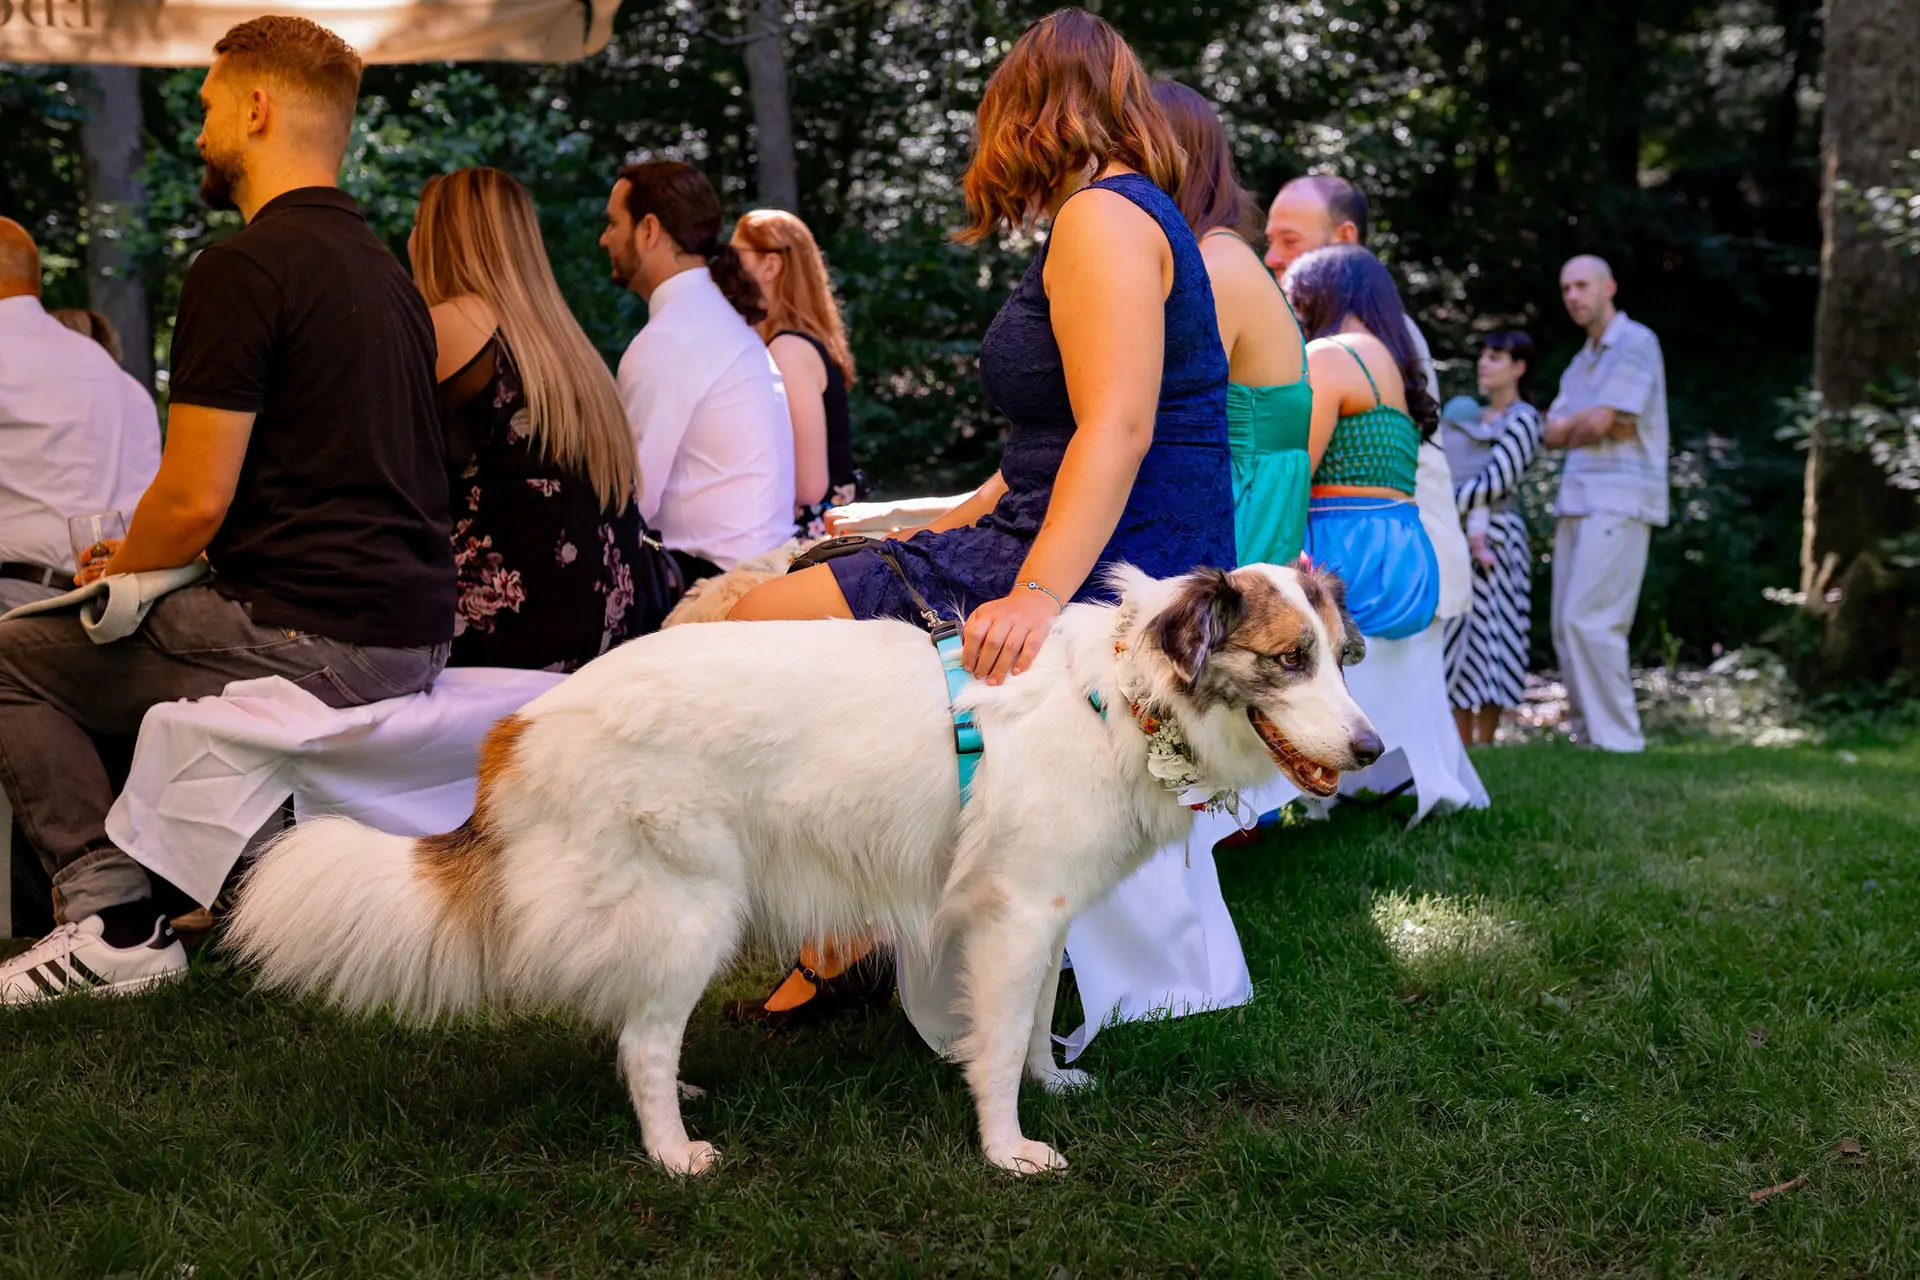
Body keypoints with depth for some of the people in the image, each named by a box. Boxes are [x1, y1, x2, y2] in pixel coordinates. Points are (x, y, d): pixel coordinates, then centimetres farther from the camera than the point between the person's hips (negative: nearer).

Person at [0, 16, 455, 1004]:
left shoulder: (242, 270, -12)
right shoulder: (385, 271, 17)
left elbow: (196, 499, -16)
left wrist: (118, 570, 7)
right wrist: (149, 557, 22)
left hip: (308, 637, -9)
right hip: (414, 634, 9)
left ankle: (115, 920, 0)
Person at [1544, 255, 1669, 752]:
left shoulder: (1636, 343, -5)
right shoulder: (1581, 362, 22)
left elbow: (1599, 421, -14)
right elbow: (1553, 433, 12)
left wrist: (1574, 423, 6)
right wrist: (1595, 425, -5)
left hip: (1619, 501, -9)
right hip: (1577, 501, 9)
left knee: (1589, 621, -16)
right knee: (1568, 628, 4)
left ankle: (1615, 738, -13)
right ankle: (1588, 734, 7)